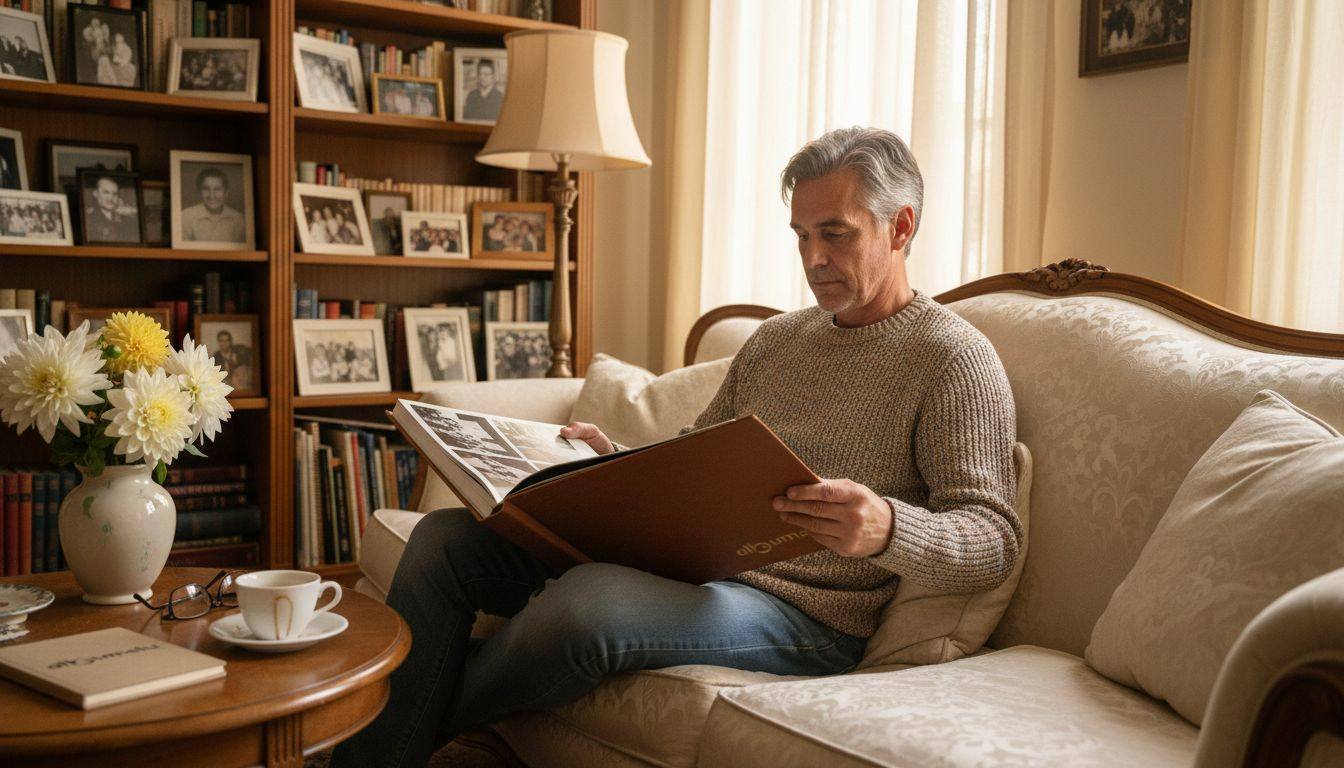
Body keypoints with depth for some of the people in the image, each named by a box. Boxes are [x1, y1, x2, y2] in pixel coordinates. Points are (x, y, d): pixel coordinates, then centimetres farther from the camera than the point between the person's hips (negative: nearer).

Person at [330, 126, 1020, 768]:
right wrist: (612, 464, 1)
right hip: (692, 566, 8)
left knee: (587, 602, -35)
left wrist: (887, 529, -32)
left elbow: (994, 539, -12)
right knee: (446, 537, -2)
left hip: (805, 613, -8)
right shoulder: (775, 338, 18)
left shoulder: (954, 359, -4)